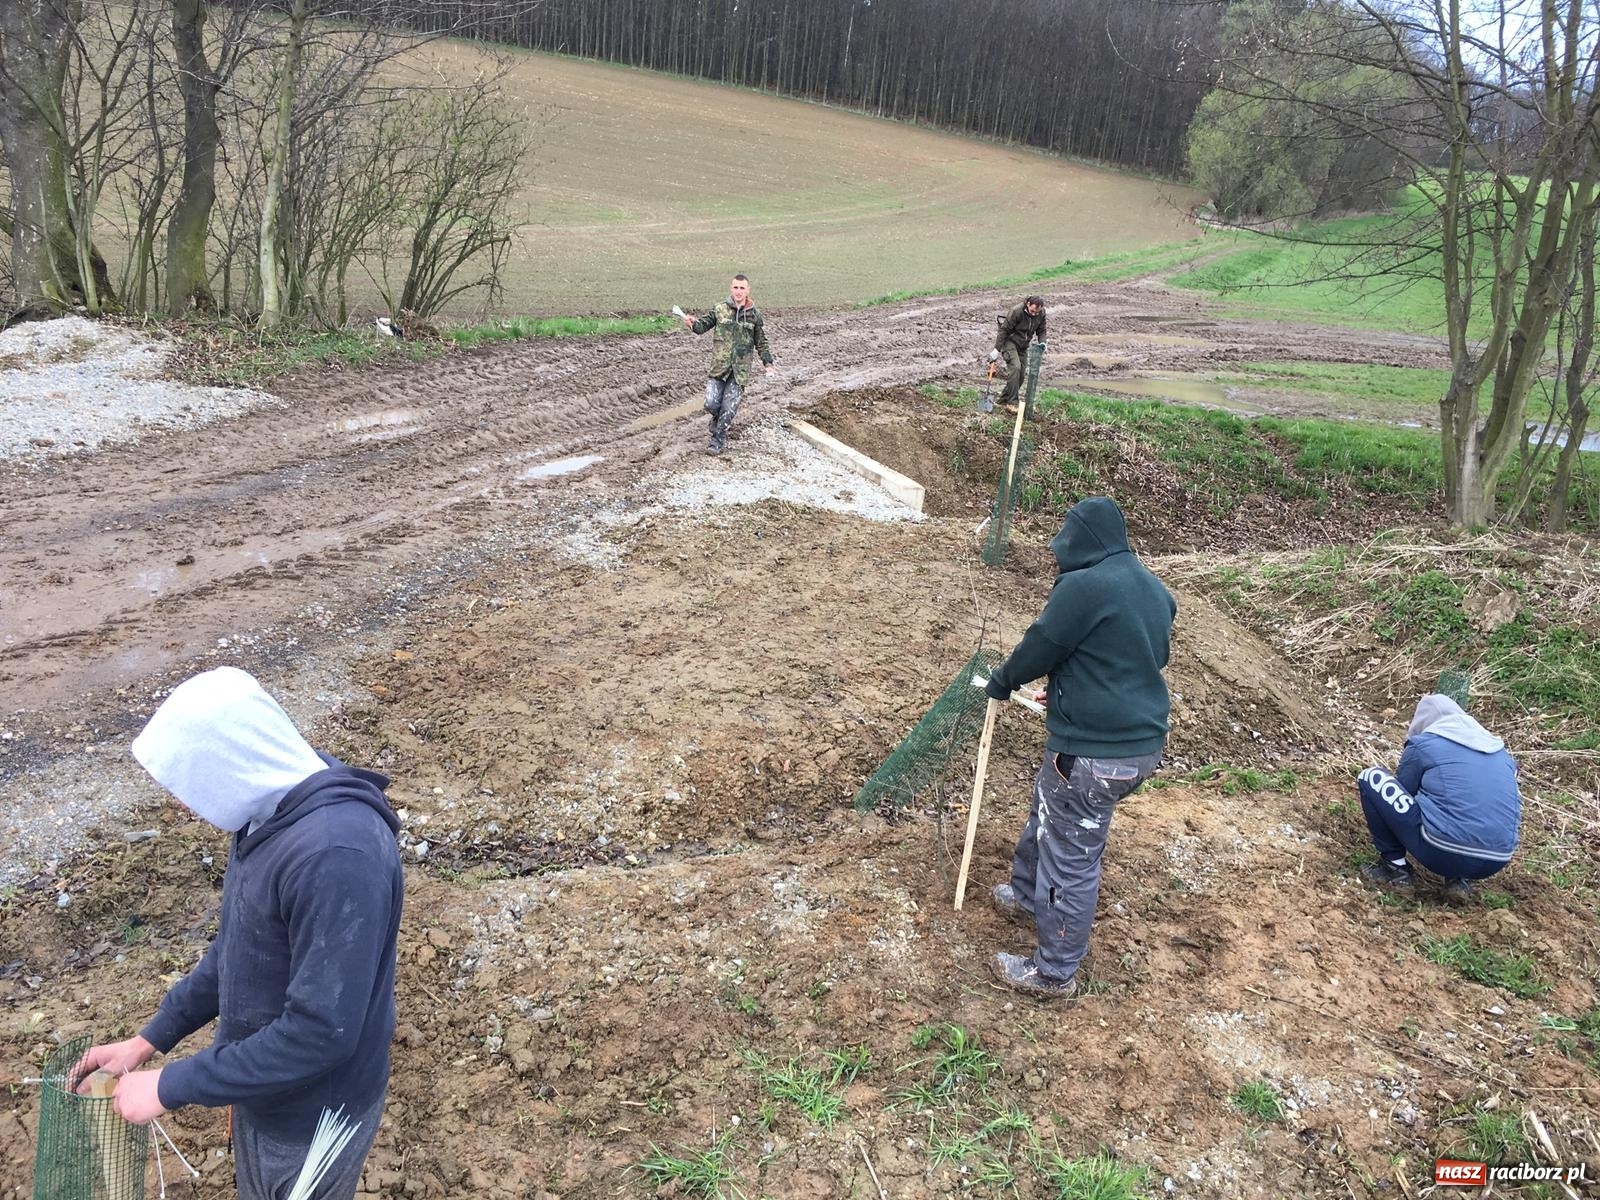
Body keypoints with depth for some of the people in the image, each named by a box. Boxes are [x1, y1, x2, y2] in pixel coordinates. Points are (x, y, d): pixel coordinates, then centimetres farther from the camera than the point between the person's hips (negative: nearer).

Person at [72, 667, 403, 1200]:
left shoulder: (337, 855, -36)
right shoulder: (269, 815, -5)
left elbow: (320, 1031, -34)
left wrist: (170, 1086, -24)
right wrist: (148, 1039, 8)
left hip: (313, 1113, -8)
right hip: (261, 1085, 8)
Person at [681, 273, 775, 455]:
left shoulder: (754, 314, 2)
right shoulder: (720, 308, 0)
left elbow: (761, 341, 11)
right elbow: (704, 324, 4)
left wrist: (767, 361, 8)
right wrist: (693, 323, -18)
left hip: (740, 369, 0)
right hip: (719, 365, 0)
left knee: (729, 408, -3)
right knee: (711, 403, -4)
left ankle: (718, 438, 12)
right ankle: (719, 419, 30)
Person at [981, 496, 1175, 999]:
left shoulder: (1082, 586, -19)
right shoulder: (1155, 590, 8)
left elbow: (1040, 647, -10)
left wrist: (1001, 681, 10)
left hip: (1093, 754, -9)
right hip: (1144, 743, 9)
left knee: (1072, 862, 6)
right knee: (1048, 818, 29)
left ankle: (1054, 972, 21)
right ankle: (1029, 897, 50)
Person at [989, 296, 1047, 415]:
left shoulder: (1041, 314, -6)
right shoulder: (1017, 312, -25)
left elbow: (1041, 330, 7)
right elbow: (1004, 329, -18)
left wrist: (1042, 342, -14)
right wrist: (997, 349, -17)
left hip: (1023, 346, 7)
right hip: (1010, 341, -7)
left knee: (1021, 374, 3)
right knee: (1015, 367, -24)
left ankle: (1004, 400, 17)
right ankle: (1012, 403, -23)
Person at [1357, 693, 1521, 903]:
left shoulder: (1422, 744, 7)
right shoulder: (1500, 751, 22)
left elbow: (1402, 792, 16)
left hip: (1442, 853, -5)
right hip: (1494, 863, 5)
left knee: (1371, 779, 9)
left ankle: (1396, 868, 12)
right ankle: (1460, 879, 16)